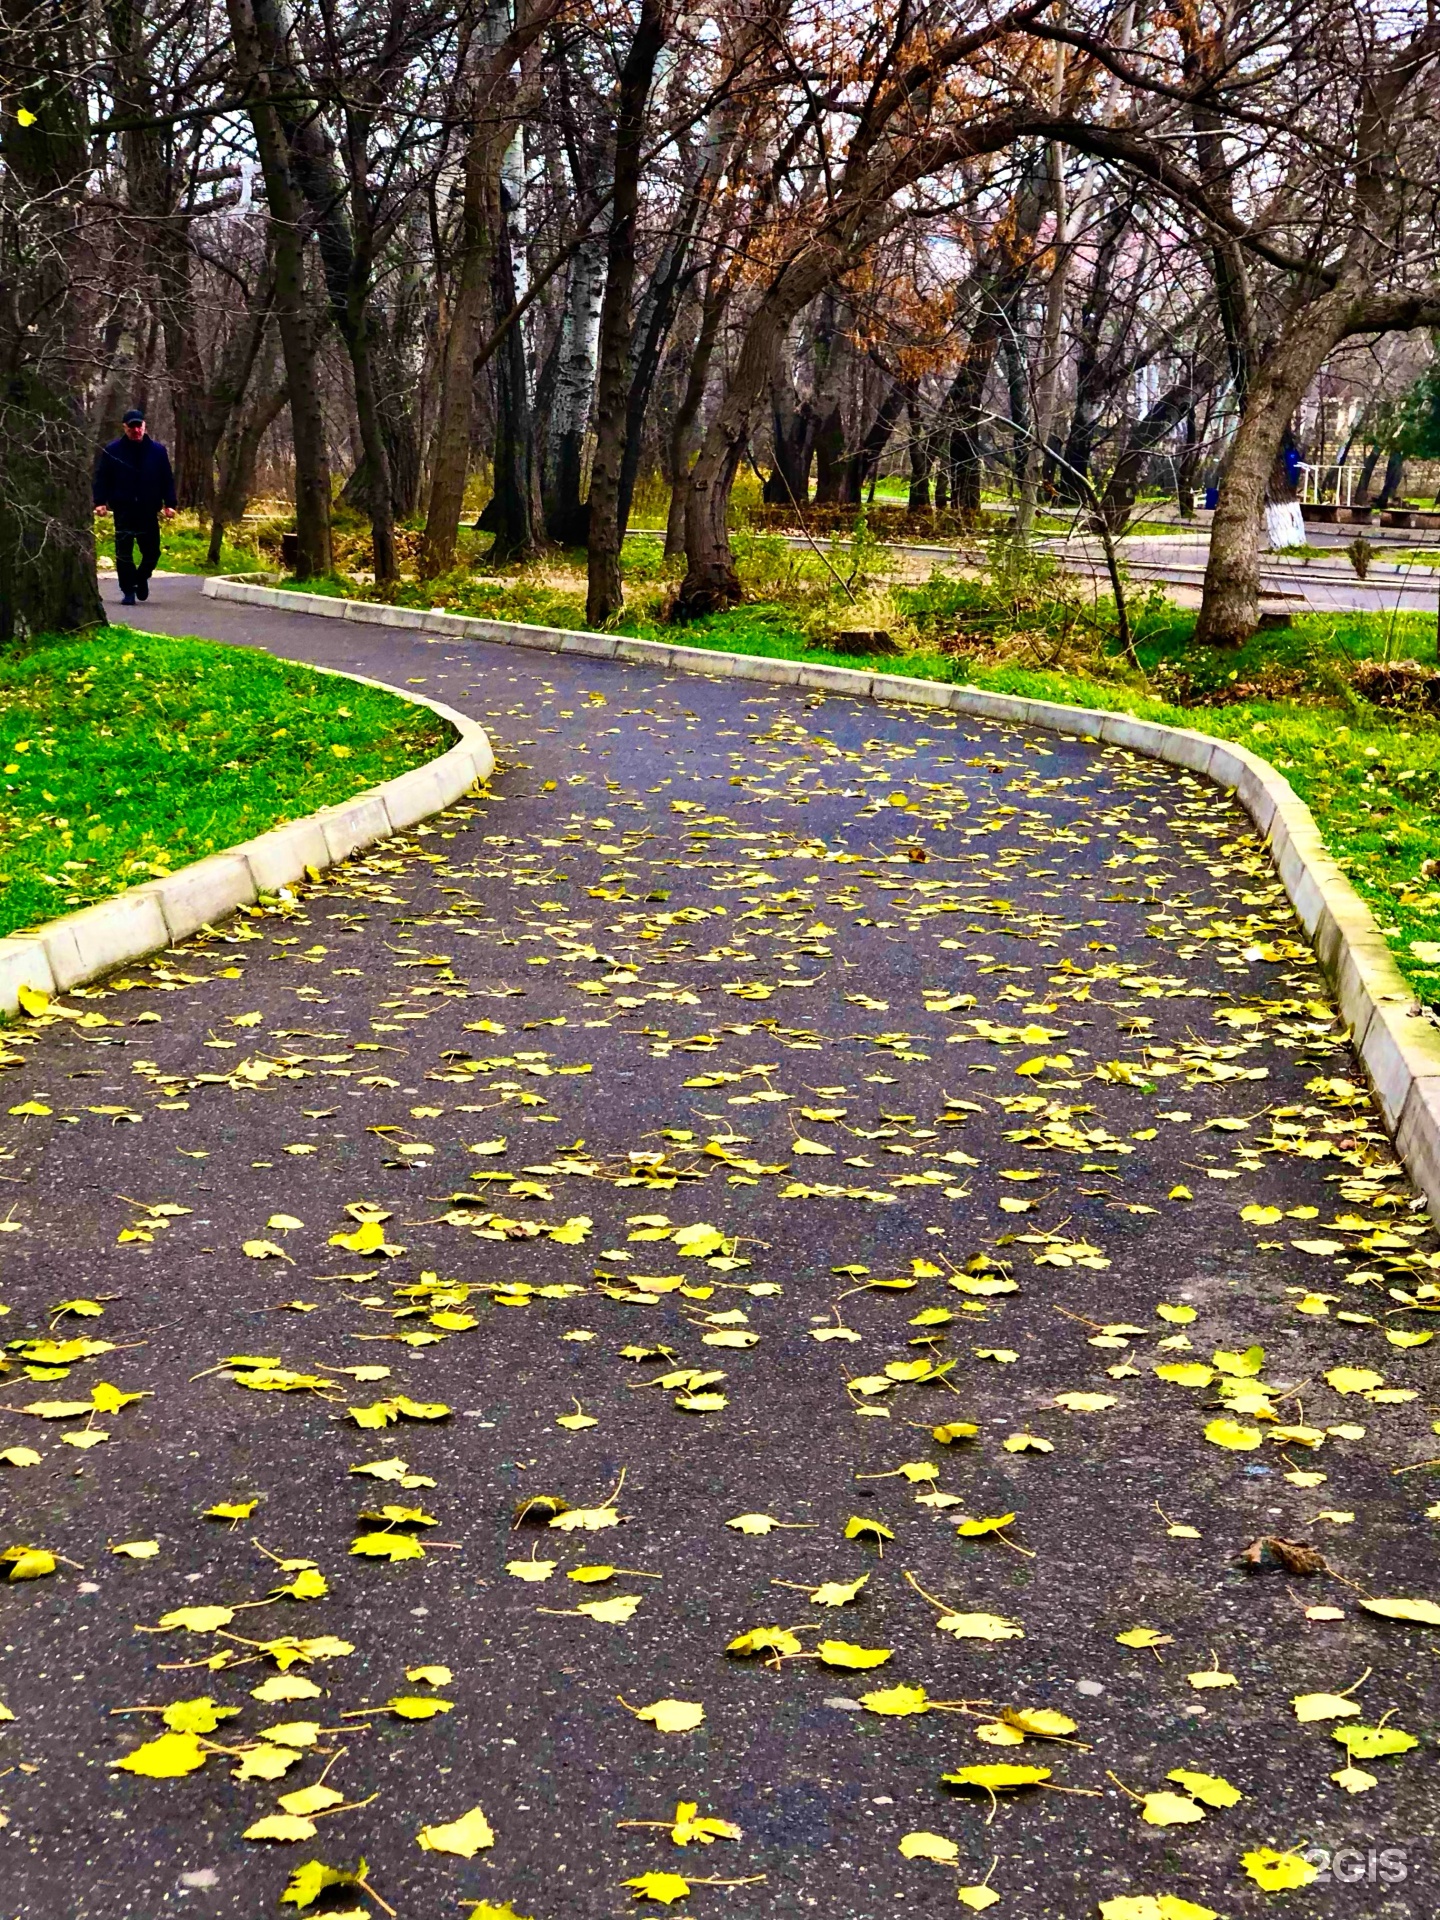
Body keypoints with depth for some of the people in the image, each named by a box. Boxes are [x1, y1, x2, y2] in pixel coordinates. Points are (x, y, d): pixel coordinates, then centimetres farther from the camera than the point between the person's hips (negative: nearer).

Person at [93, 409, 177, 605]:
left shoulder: (157, 451, 7)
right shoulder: (112, 451, 2)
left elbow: (167, 479, 9)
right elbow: (102, 478, 3)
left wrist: (169, 504, 2)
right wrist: (100, 502, -7)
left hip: (149, 511, 2)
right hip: (123, 510, -2)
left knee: (152, 551, 6)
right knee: (123, 552, -4)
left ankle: (141, 578, 33)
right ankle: (128, 591, 4)